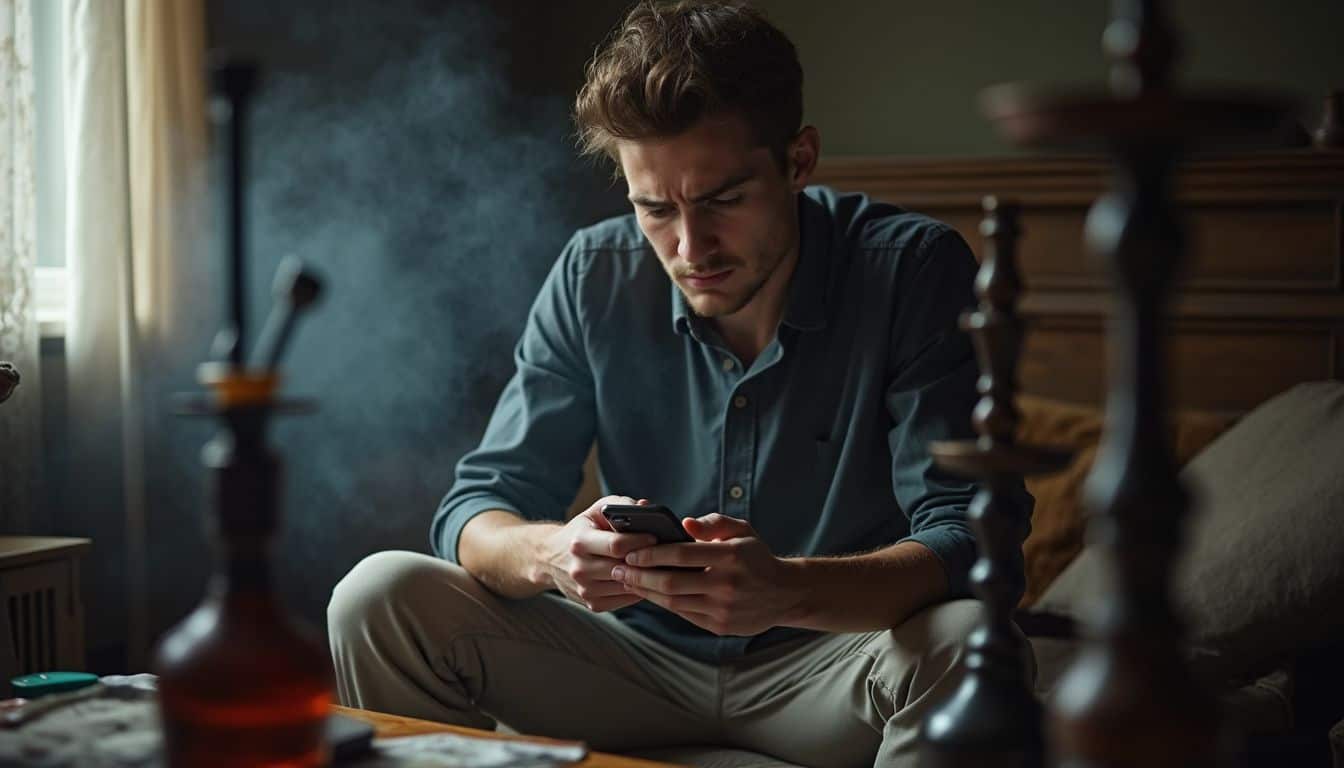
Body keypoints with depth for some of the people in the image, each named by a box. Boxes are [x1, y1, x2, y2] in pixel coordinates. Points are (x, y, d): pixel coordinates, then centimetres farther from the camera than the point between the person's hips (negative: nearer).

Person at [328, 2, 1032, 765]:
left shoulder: (915, 270, -16)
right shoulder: (594, 278, -6)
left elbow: (971, 540, -22)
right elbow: (478, 510, -6)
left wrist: (789, 591, -43)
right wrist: (550, 554, -32)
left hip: (822, 668, -2)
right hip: (638, 660, 2)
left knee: (964, 644, -34)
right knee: (382, 597, -16)